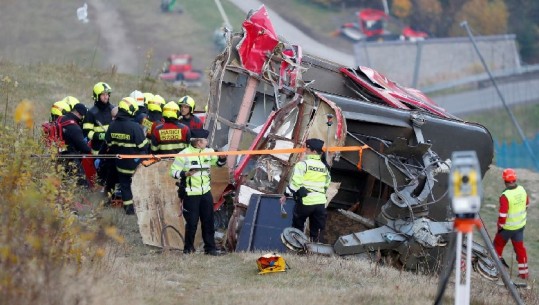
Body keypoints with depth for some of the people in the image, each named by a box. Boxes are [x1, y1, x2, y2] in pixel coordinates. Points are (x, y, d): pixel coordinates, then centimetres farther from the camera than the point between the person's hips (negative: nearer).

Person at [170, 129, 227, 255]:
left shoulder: (208, 152, 5)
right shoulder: (184, 155, -13)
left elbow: (218, 162, 22)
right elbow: (174, 171, -10)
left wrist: (222, 158, -1)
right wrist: (185, 174, -26)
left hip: (206, 192, 6)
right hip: (190, 194, -6)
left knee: (208, 222, 9)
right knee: (192, 222, -2)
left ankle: (210, 248, 17)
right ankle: (188, 248, 11)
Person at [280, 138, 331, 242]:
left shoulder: (303, 164, -9)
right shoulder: (324, 167, 11)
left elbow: (295, 182, -13)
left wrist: (286, 194, -3)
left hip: (306, 201, -5)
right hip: (320, 202, 5)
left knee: (297, 226, 13)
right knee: (317, 230, 8)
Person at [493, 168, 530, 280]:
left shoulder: (505, 196, -29)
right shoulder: (522, 190, -8)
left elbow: (502, 214, -25)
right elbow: (526, 204, 8)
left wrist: (500, 225, -8)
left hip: (508, 227, -5)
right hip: (520, 225, 6)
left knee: (498, 244, 20)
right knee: (520, 247, 16)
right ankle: (523, 272, 19)